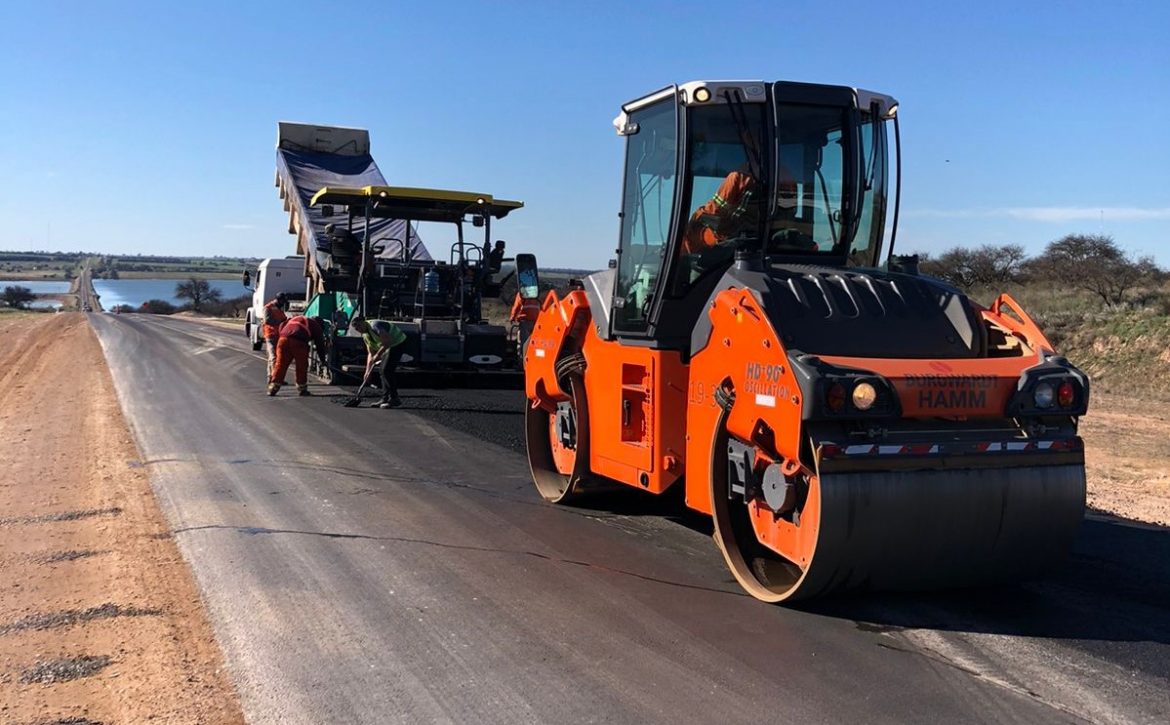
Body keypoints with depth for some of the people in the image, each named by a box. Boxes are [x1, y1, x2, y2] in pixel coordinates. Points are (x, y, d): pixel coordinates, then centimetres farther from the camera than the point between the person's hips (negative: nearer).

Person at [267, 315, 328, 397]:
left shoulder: (295, 318, 38)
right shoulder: (316, 326, 25)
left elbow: (282, 326, 28)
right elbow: (320, 344, 25)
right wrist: (323, 360, 32)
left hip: (283, 338, 4)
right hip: (299, 341, -4)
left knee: (280, 364, 7)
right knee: (301, 366, 10)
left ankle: (273, 388, 5)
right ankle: (302, 390, 16)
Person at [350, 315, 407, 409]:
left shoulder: (375, 325, -21)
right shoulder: (365, 335, 9)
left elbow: (388, 341, -27)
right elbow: (370, 354, 13)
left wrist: (378, 354, -21)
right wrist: (367, 372, 8)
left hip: (397, 343, -10)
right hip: (389, 346, 10)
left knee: (386, 371, -15)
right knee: (382, 371, 8)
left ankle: (394, 399, -10)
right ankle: (385, 398, 14)